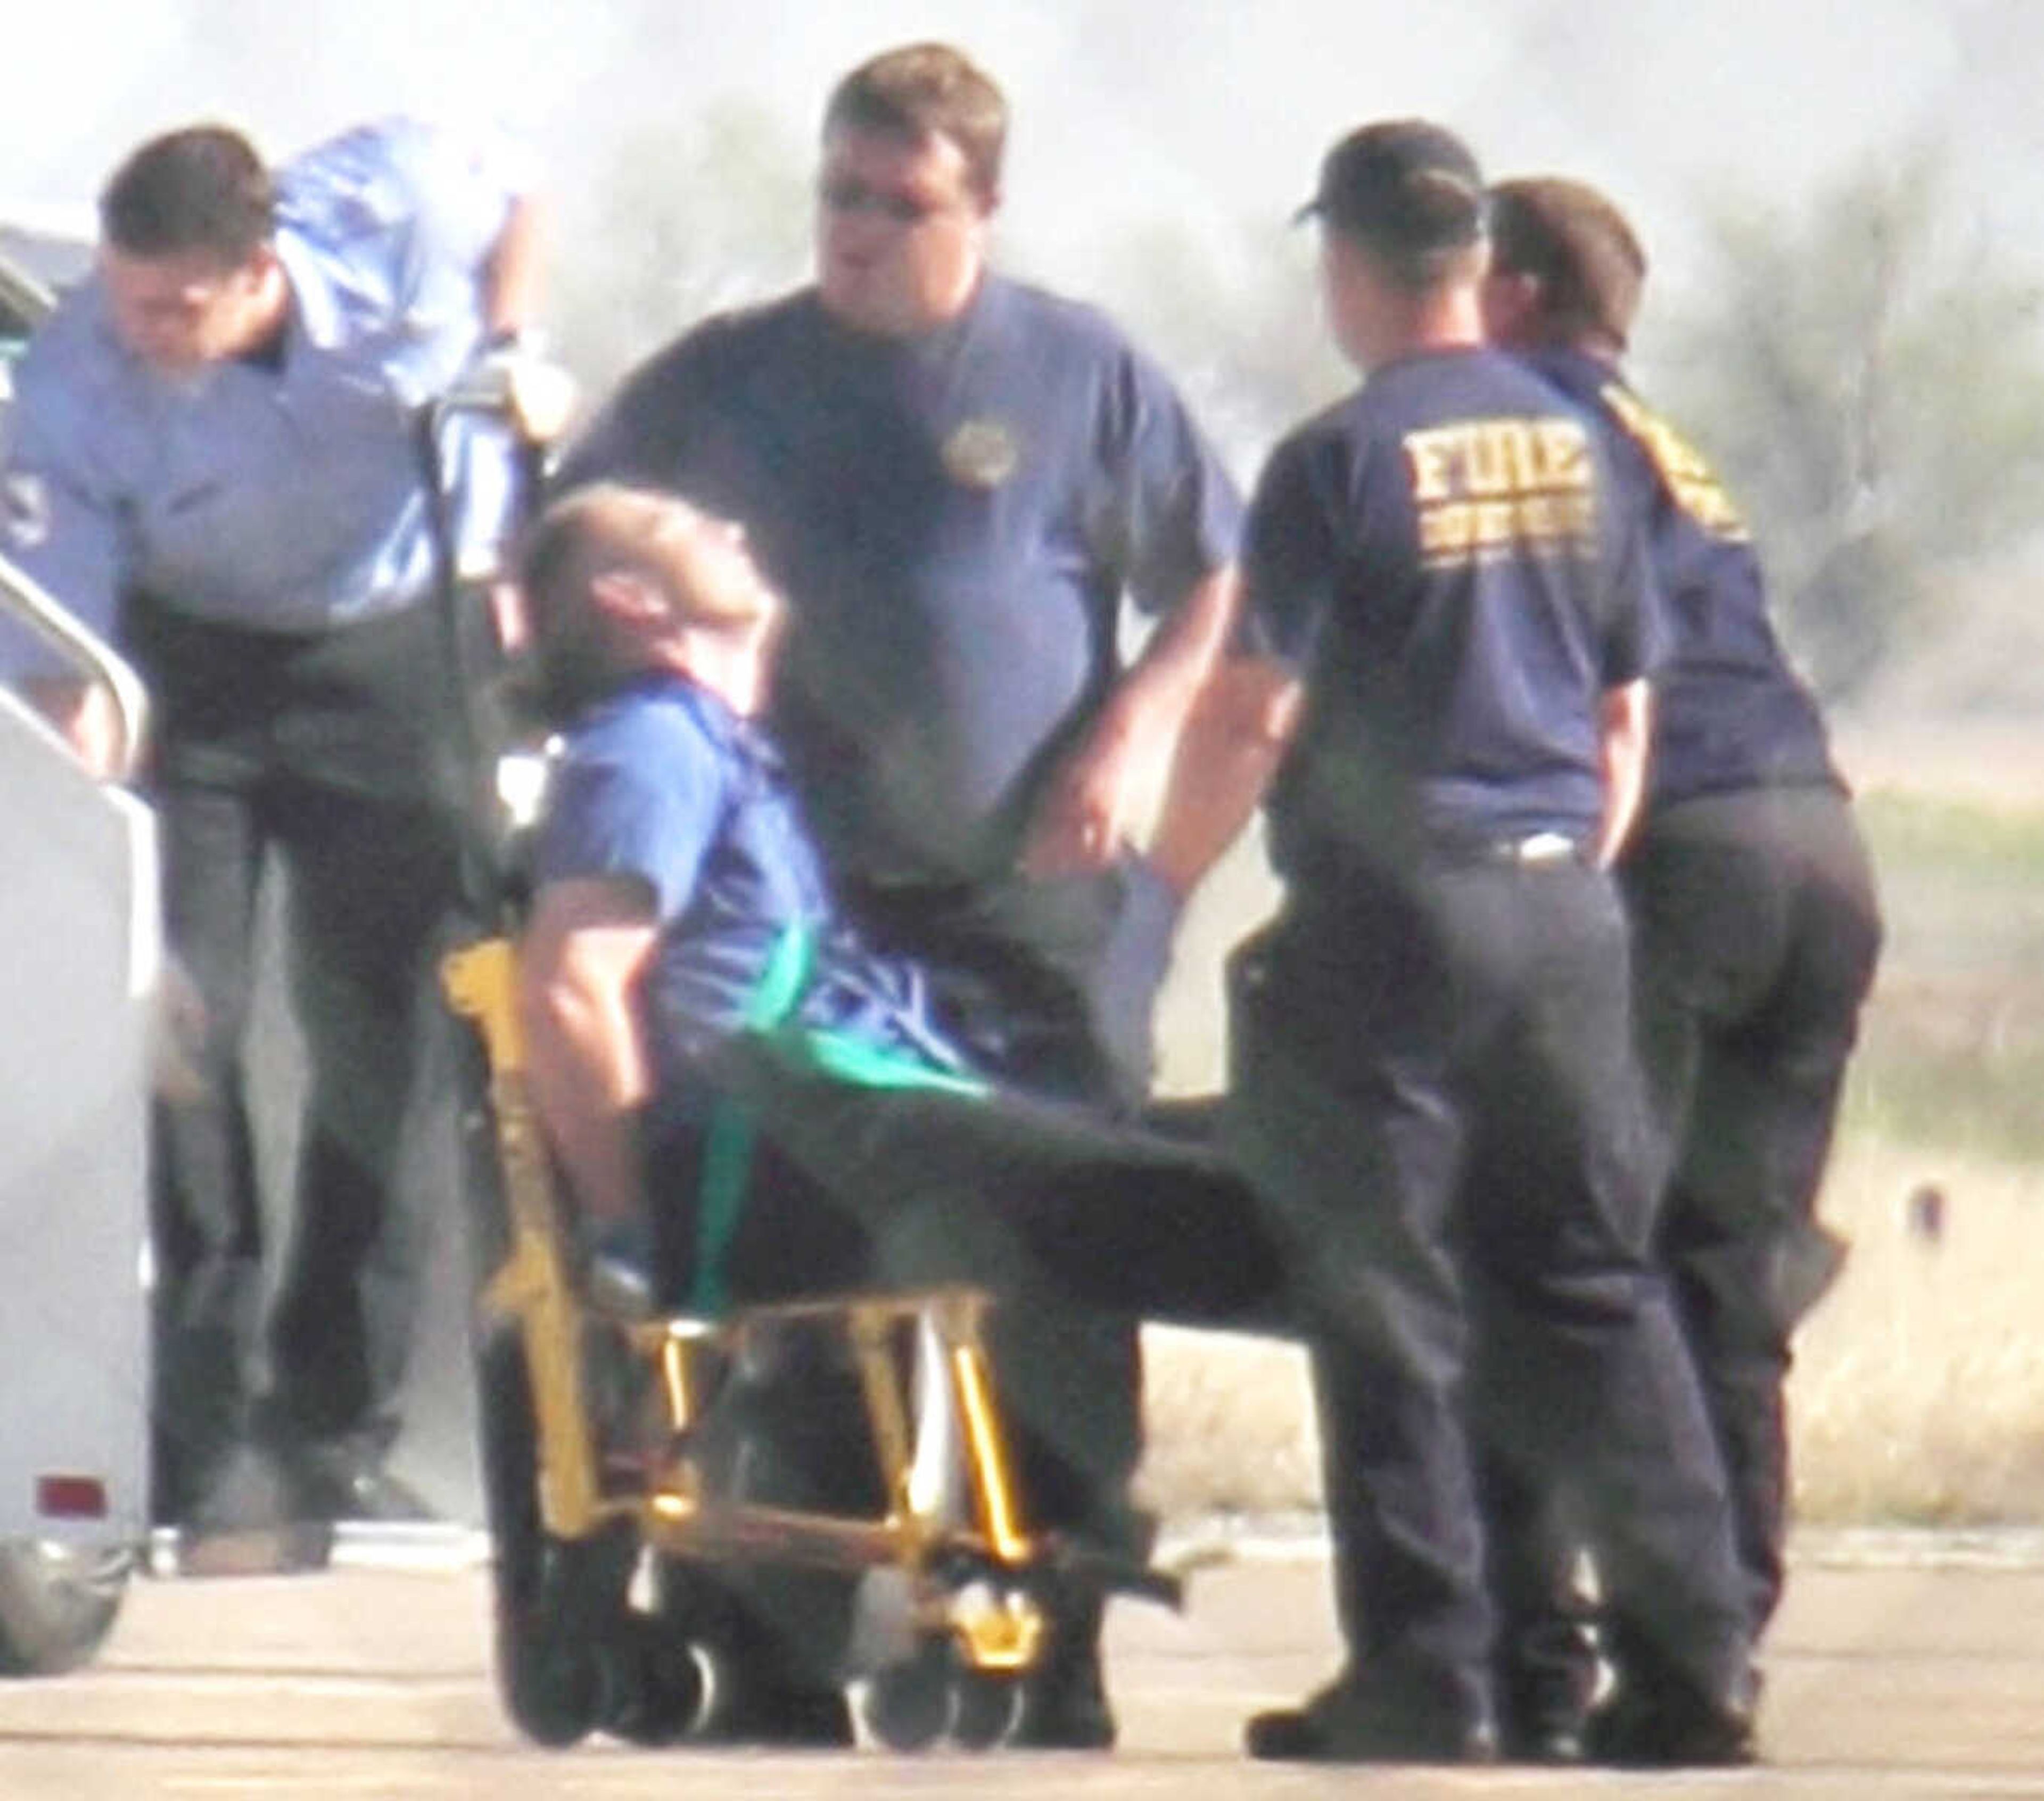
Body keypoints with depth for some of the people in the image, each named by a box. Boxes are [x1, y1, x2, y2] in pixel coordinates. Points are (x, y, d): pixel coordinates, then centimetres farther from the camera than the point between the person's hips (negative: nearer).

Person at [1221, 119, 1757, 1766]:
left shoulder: (1339, 461, -8)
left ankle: (1428, 1676, -2)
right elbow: (1626, 716, 15)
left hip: (1392, 914, -5)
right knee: (1593, 1287, 10)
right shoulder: (1573, 451, 9)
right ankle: (1694, 1660, 7)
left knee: (1388, 1308, 0)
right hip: (1566, 906, 5)